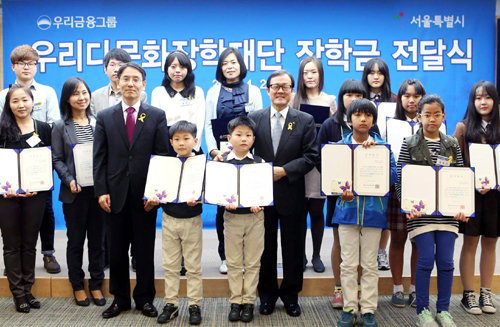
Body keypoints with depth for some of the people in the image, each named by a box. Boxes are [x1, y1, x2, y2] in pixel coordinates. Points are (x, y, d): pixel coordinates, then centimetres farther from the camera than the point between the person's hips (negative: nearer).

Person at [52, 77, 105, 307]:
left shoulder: (99, 123, 7)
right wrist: (69, 180, -15)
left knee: (98, 239, 8)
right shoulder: (60, 126, 3)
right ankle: (77, 285, 22)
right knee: (76, 240, 9)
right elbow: (57, 159, 0)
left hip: (98, 190, 2)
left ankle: (96, 285, 21)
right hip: (75, 192, -1)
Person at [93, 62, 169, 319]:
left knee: (145, 250, 8)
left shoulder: (157, 116, 3)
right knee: (116, 250, 10)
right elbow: (99, 158, 4)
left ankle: (144, 299, 22)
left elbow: (162, 156, -1)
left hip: (145, 195, -1)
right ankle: (120, 298, 24)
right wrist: (101, 191, -6)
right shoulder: (105, 117, 8)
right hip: (115, 194, 2)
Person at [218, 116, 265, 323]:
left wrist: (259, 204, -15)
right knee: (233, 262, 7)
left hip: (254, 215, 0)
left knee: (253, 262, 6)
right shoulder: (222, 161, 1)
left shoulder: (258, 162, 2)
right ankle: (235, 302, 17)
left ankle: (249, 302, 16)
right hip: (232, 215, 0)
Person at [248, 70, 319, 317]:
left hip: (292, 194, -1)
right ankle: (267, 295, 27)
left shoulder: (305, 121, 2)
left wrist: (284, 171, -15)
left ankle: (291, 295, 26)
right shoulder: (254, 118, 6)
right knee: (265, 247, 11)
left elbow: (311, 156, -4)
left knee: (293, 248, 9)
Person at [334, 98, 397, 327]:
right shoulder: (340, 146, 5)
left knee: (370, 265, 7)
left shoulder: (382, 146, 3)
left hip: (373, 211, 0)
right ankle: (349, 309, 17)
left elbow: (393, 176, -7)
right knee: (348, 264, 5)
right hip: (347, 209, 0)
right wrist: (343, 192, -16)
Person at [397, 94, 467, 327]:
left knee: (446, 262, 5)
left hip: (447, 212, 3)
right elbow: (400, 180, -1)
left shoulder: (452, 145, 10)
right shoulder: (409, 145, 1)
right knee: (426, 260, -2)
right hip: (421, 212, -3)